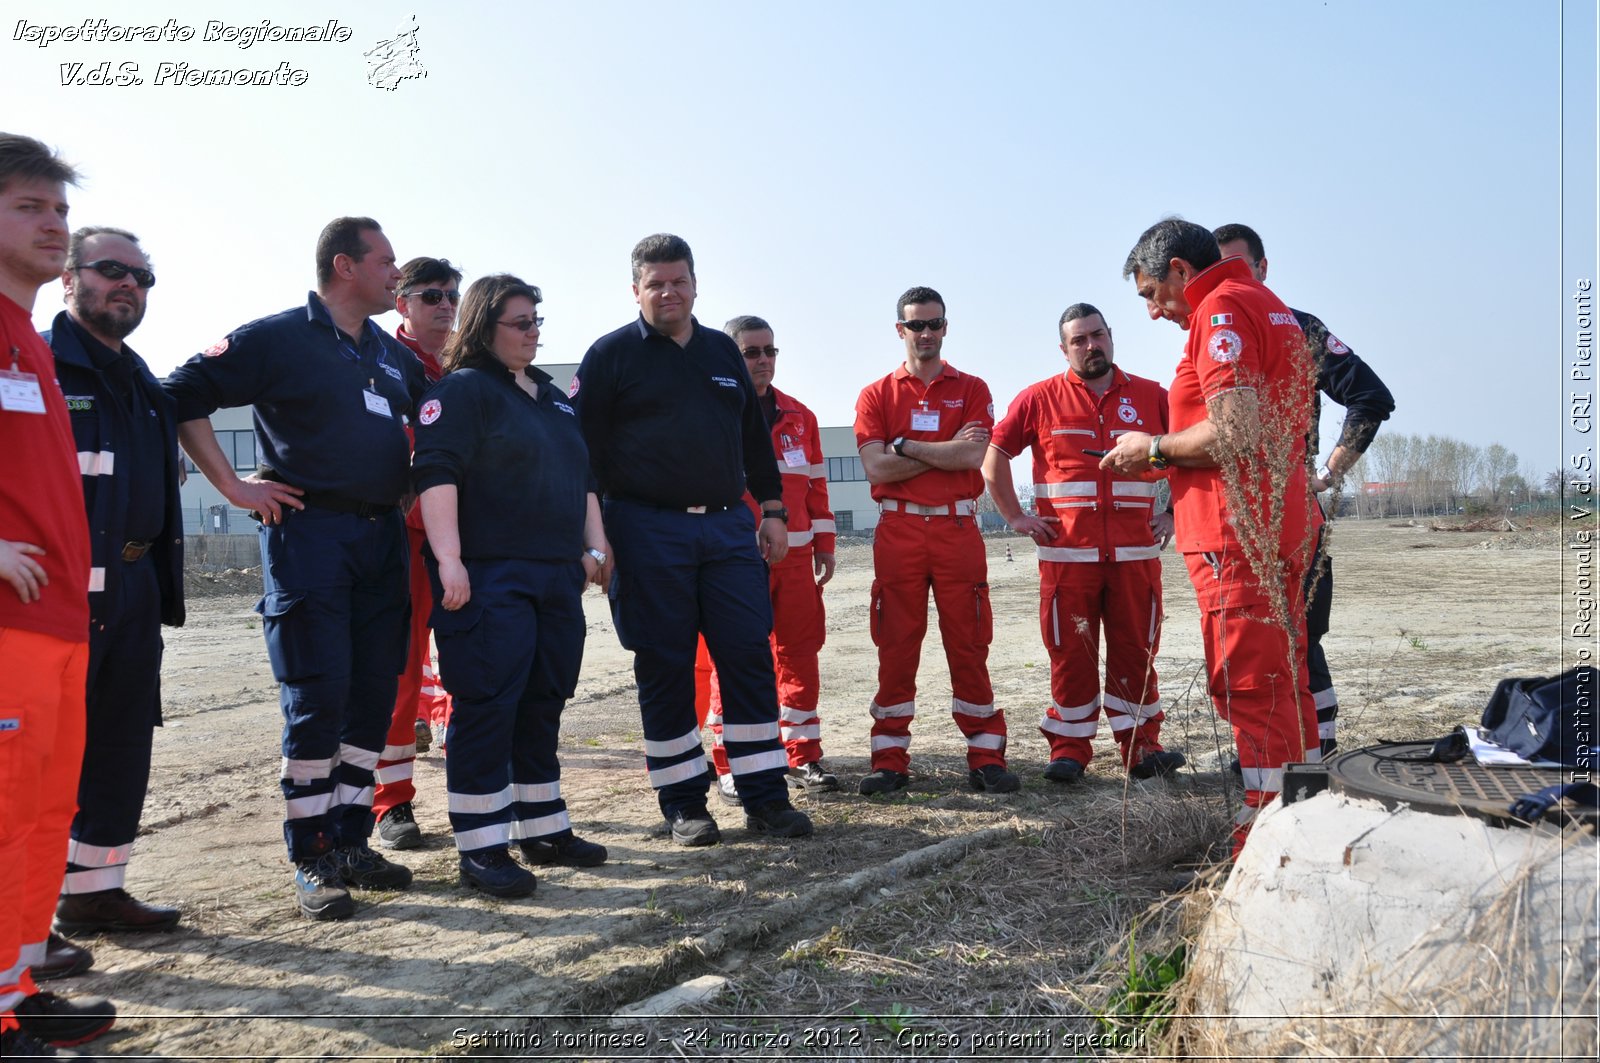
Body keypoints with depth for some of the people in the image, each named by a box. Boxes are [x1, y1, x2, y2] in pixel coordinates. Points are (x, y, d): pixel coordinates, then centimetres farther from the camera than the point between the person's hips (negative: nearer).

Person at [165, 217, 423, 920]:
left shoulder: (394, 354, 17)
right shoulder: (277, 338, -2)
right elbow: (184, 395, -5)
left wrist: (409, 484, 16)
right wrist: (232, 485, -8)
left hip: (383, 536, 7)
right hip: (308, 532, -6)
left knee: (374, 697, 7)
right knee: (316, 699, -7)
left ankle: (352, 842, 18)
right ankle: (313, 860, 4)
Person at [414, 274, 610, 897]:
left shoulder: (553, 399, 21)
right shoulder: (461, 390, -4)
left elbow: (583, 478, 26)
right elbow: (436, 473, -14)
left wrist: (594, 546, 19)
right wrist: (448, 558, -22)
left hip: (558, 577, 8)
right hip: (489, 578, -8)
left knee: (543, 706, 12)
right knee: (487, 707, -6)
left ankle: (544, 830, 22)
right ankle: (481, 849, 2)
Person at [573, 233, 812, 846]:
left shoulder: (723, 351, 17)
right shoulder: (611, 355, 3)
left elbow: (753, 435, 21)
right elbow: (585, 449, -1)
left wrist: (772, 512, 15)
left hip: (728, 527, 4)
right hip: (648, 531, -4)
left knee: (750, 657, 1)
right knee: (664, 667, 2)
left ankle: (765, 797, 10)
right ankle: (683, 805, 14)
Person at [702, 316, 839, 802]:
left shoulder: (799, 416, 15)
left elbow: (816, 485, 17)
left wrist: (824, 545, 13)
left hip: (795, 556, 5)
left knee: (799, 652, 7)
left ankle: (803, 757, 17)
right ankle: (730, 766, 7)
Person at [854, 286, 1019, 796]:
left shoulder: (971, 389, 9)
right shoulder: (877, 395, 9)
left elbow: (973, 457, -8)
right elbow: (876, 467, -5)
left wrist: (905, 445, -5)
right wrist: (947, 450, -5)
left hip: (958, 529, 0)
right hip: (898, 531, 0)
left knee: (968, 645, 2)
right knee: (896, 647, 2)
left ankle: (986, 758, 9)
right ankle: (890, 761, 10)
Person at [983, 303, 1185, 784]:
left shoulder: (1151, 397, 10)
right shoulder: (1040, 399, 5)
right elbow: (993, 455, 6)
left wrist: (1173, 512, 10)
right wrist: (1015, 516, 2)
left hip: (1136, 550, 1)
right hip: (1066, 551, -1)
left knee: (1136, 649, 4)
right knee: (1071, 652, 2)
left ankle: (1140, 745, 14)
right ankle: (1069, 749, 10)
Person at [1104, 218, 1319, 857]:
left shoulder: (1223, 308, -10)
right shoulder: (1269, 306, 23)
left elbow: (1234, 434, -22)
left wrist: (1153, 449, -7)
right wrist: (1165, 462, 17)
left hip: (1237, 536, -11)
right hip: (1277, 527, 11)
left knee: (1250, 688, -7)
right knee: (1282, 681, 16)